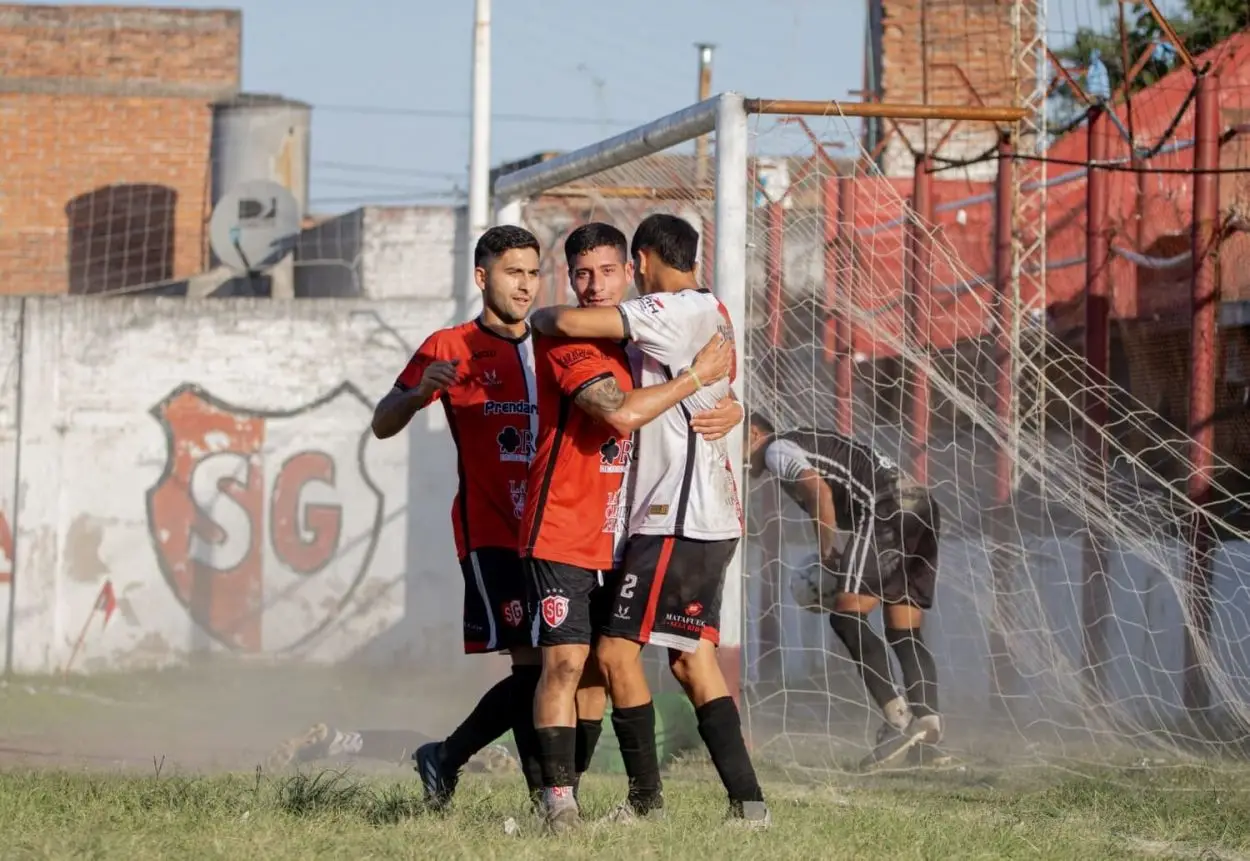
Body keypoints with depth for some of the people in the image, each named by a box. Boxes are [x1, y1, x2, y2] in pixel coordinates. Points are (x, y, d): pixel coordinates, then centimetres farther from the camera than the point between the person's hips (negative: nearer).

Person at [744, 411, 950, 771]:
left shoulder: (776, 449, 5)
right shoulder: (808, 444, 32)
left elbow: (820, 491, -12)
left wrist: (827, 554, -4)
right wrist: (838, 559, 20)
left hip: (887, 508, -9)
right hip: (922, 506, 9)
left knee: (847, 616, -10)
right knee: (905, 632, 8)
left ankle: (899, 718, -21)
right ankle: (928, 734, -3)